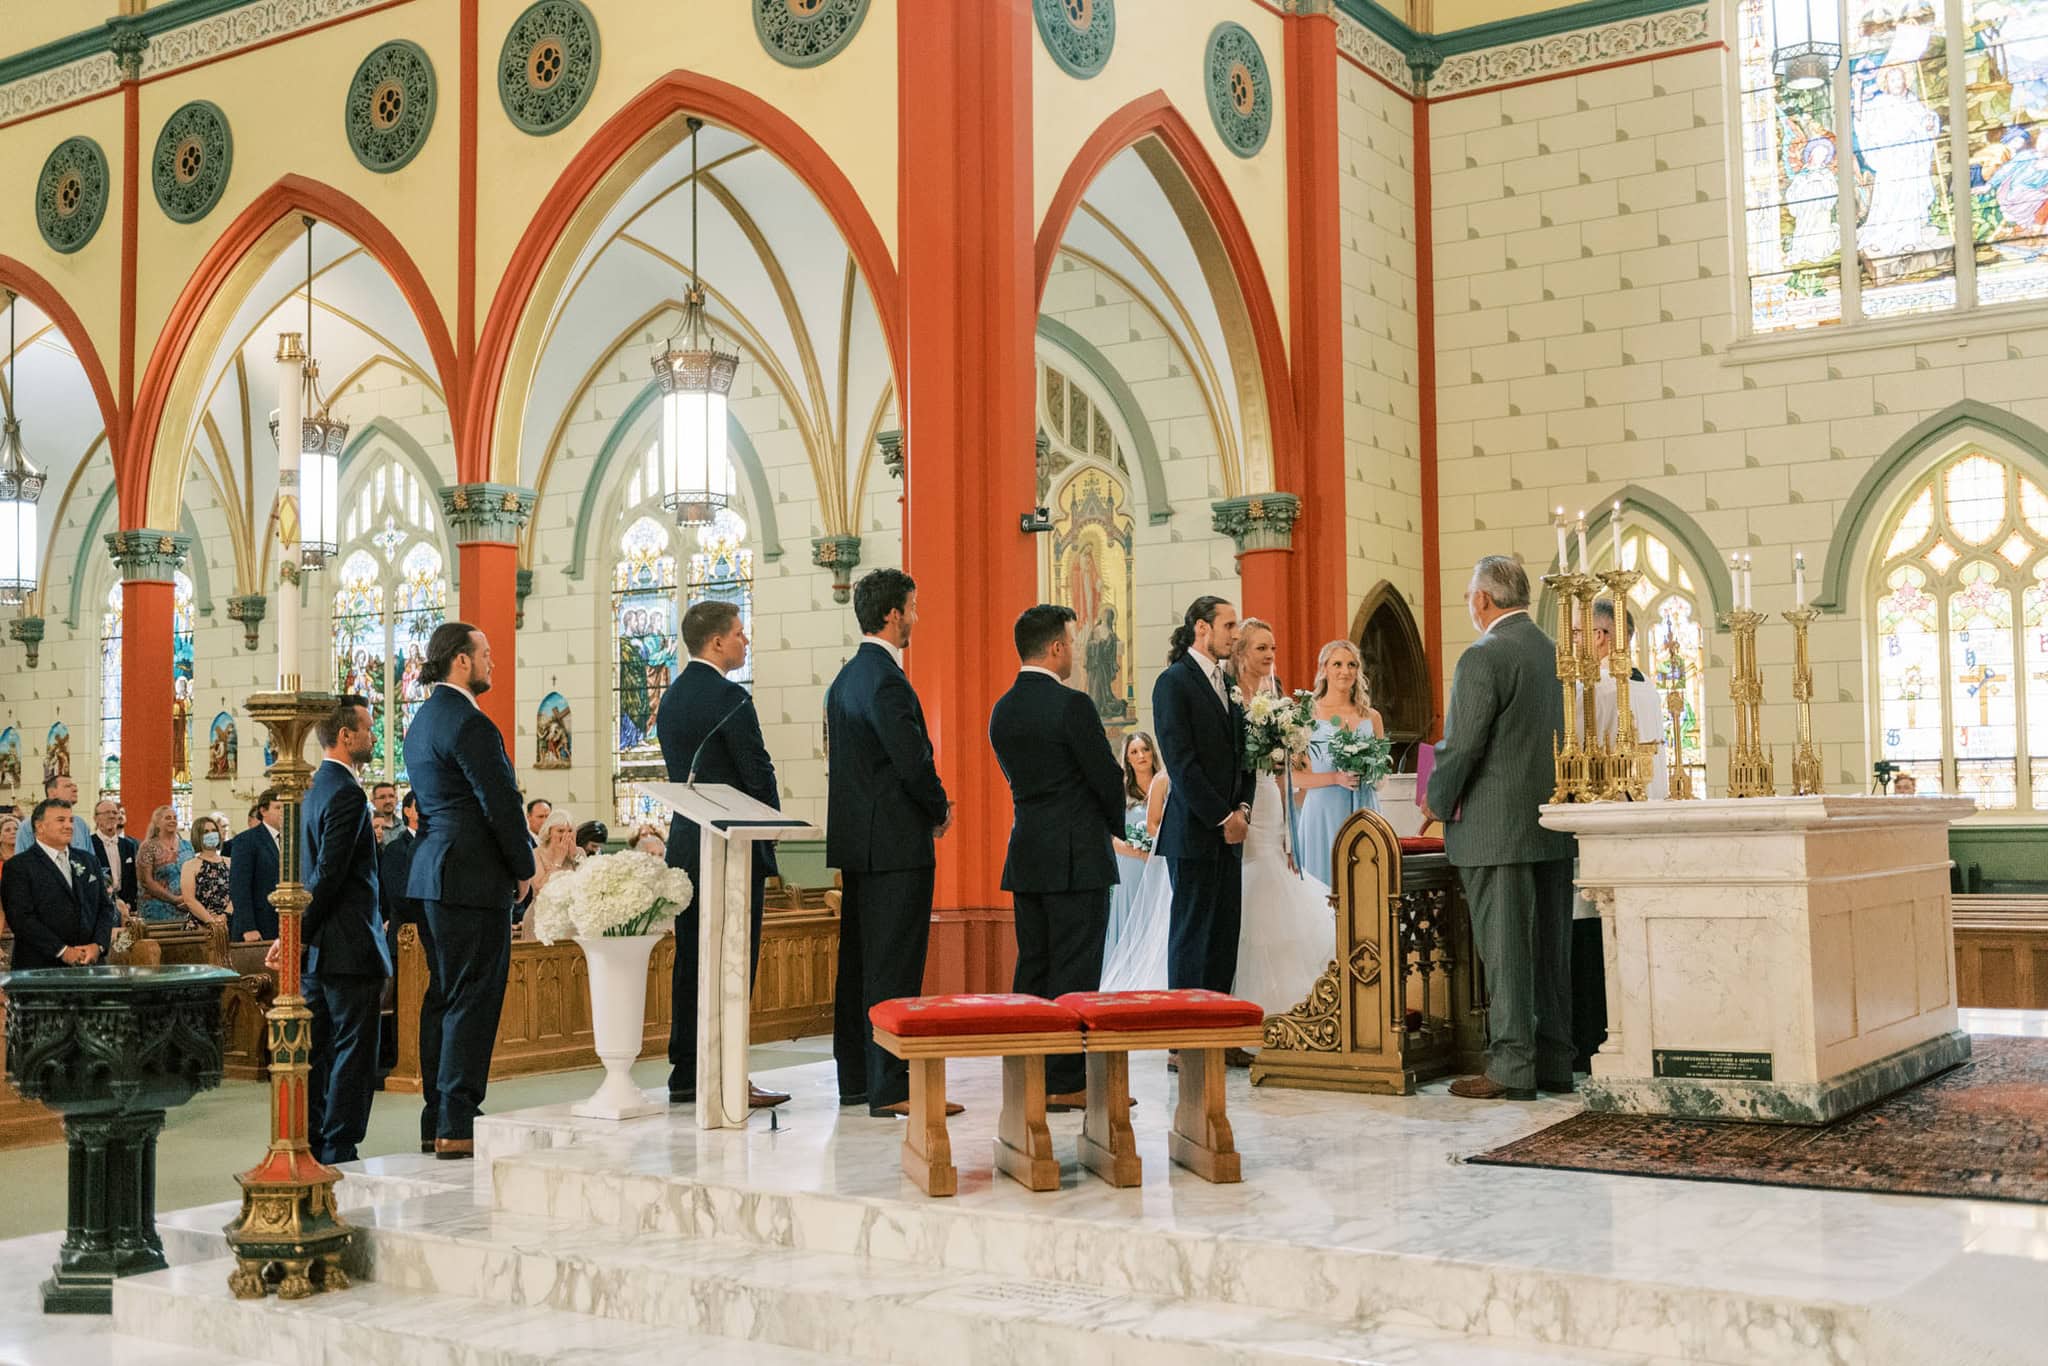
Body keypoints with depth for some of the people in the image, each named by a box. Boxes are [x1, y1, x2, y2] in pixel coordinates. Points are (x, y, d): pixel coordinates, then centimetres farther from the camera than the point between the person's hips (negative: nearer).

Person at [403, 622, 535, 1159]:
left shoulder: (422, 720, 17)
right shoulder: (468, 722, -15)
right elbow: (501, 802, -17)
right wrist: (524, 868, -5)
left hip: (434, 871, 10)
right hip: (474, 878, -10)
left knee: (450, 999, 15)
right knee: (472, 1000, -6)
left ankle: (441, 1118, 20)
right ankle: (456, 1128, -3)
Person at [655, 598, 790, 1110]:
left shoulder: (671, 697, 13)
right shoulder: (729, 698, -14)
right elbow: (759, 773, -13)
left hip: (686, 845, 8)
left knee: (691, 963, 11)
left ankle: (686, 1076, 15)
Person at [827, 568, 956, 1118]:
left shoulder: (847, 677, 15)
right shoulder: (886, 681, -16)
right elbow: (914, 762, -22)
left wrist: (930, 804, 14)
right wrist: (940, 808, -3)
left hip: (857, 843, 10)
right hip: (896, 843, -10)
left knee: (858, 960, 13)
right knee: (894, 968, -7)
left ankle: (855, 1078, 20)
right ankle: (890, 1086, -4)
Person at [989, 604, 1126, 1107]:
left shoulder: (1002, 710, 9)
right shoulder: (1072, 705, -15)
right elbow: (1107, 776, -12)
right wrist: (1116, 824, 9)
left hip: (1025, 852, 8)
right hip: (1076, 854, -7)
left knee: (1033, 967, 11)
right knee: (1075, 971, -3)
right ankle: (1065, 1082, -1)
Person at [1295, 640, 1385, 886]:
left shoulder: (1371, 717, 12)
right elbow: (1295, 776, -5)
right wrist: (1336, 778, -16)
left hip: (1364, 810, 3)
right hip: (1323, 811, -3)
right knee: (1325, 880, -4)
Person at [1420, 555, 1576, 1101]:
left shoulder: (1483, 657, -14)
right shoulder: (1553, 651, 11)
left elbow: (1462, 745, -15)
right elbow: (1563, 733, 15)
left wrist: (1437, 804, 0)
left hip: (1496, 827, -8)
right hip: (1552, 825, 8)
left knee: (1505, 948, -3)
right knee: (1550, 947, 12)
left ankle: (1511, 1067, 0)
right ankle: (1554, 1061, 18)